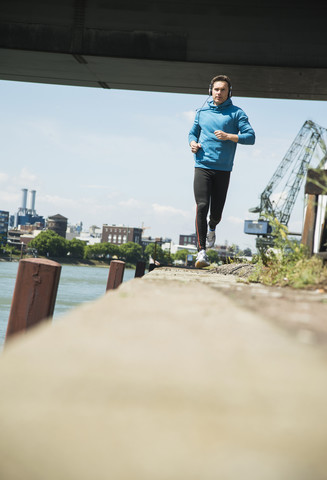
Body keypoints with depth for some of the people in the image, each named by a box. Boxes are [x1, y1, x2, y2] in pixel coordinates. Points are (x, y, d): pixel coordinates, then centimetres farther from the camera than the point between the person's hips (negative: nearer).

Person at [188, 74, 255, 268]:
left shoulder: (236, 113, 3)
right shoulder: (202, 112, 12)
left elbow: (250, 137, -4)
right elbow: (193, 133, 25)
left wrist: (229, 136, -17)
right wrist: (193, 143, 3)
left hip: (223, 170, -1)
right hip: (202, 167, 1)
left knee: (216, 213, 5)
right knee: (202, 207, -14)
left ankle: (212, 228, 43)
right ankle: (202, 252, -14)